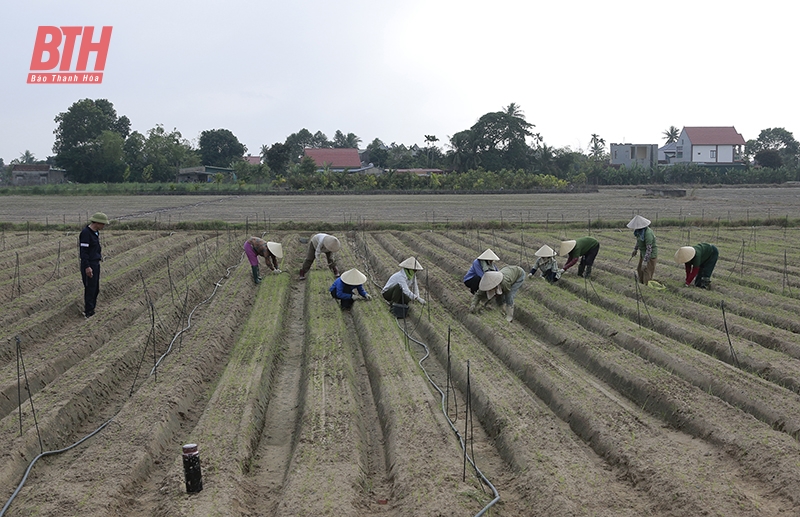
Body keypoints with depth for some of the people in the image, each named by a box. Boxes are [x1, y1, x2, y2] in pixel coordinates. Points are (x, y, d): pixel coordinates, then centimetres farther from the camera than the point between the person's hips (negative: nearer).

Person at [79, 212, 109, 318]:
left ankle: (92, 309, 25)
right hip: (89, 265, -9)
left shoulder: (95, 232, 11)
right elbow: (83, 251, -21)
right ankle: (88, 312, 4)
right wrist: (87, 267, -24)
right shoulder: (86, 233, -18)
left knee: (95, 289, 14)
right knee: (90, 289, -3)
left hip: (96, 264, 9)